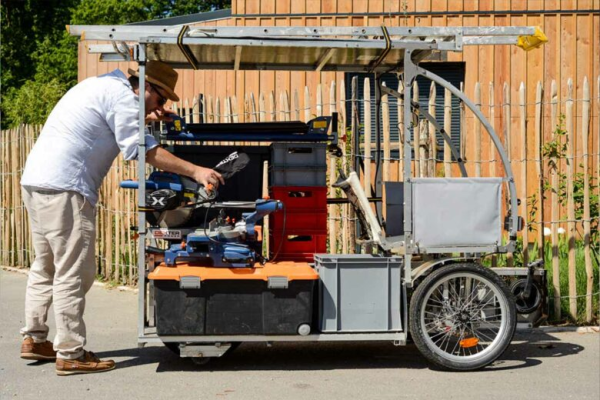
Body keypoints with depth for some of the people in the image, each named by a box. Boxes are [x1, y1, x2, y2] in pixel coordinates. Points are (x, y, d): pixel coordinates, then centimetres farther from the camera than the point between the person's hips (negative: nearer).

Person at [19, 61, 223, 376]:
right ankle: (70, 354, 1)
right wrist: (196, 171, -16)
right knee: (74, 272, -5)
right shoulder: (121, 94, -10)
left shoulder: (102, 85, 20)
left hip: (35, 180, 11)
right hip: (64, 188, -11)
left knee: (46, 267, 19)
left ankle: (34, 339, 27)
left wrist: (145, 120, 21)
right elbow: (142, 150, -16)